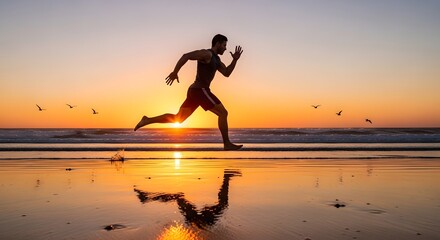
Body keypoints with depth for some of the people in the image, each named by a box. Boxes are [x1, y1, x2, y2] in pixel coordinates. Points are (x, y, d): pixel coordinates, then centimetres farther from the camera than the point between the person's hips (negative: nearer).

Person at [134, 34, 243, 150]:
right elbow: (186, 56, -18)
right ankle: (227, 144, -2)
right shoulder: (206, 53, -10)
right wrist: (175, 72, -22)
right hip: (200, 90, -10)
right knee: (223, 113, -5)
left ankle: (147, 120, 9)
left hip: (195, 91, 10)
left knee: (177, 118, 9)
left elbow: (226, 73, 15)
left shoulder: (216, 60, 20)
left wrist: (235, 60, 4)